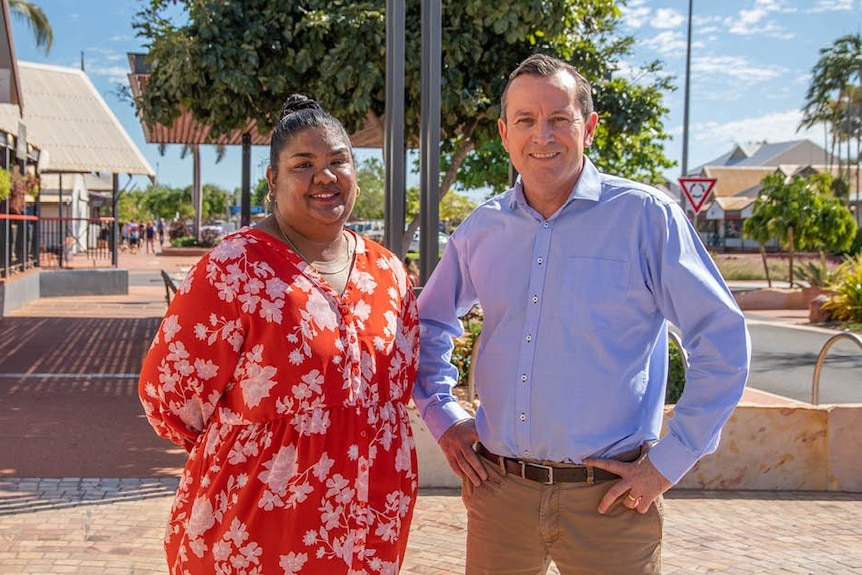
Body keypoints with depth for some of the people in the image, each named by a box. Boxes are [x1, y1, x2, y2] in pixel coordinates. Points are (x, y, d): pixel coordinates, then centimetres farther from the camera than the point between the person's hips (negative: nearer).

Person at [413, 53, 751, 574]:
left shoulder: (647, 217, -7)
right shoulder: (483, 228, 5)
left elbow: (724, 343, -7)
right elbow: (431, 322, 21)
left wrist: (668, 463, -8)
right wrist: (443, 416, 9)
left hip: (610, 497, -3)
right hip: (498, 488, 4)